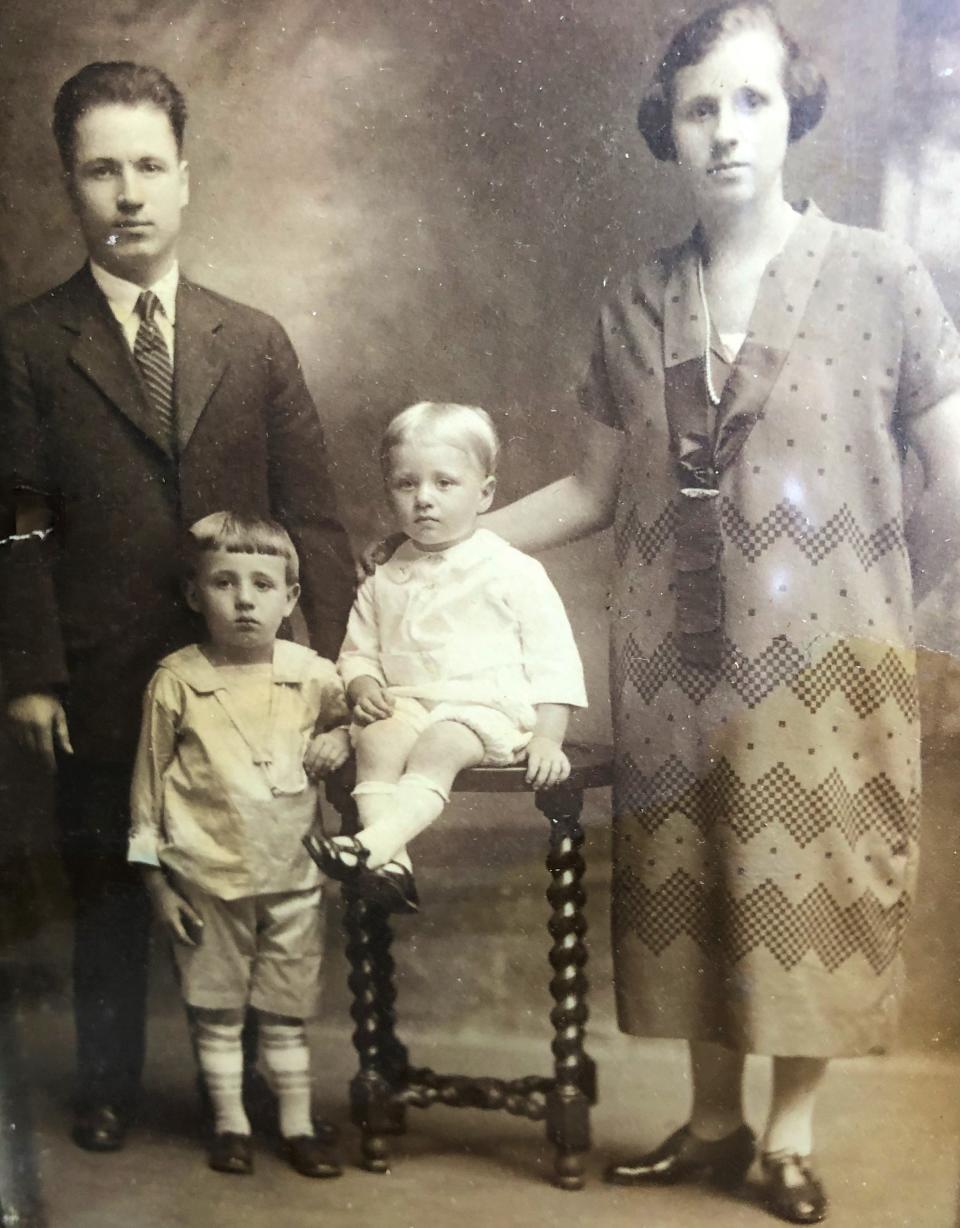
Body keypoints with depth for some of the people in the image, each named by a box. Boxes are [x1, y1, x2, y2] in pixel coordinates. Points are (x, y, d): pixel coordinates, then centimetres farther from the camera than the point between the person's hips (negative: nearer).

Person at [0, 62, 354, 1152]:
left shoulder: (256, 344, 7)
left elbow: (311, 516, 4)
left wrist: (334, 655, -4)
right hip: (101, 686, -1)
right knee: (107, 895, 13)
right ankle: (107, 1085, 33)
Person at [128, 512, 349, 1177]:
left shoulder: (315, 676, -4)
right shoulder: (175, 681, -8)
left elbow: (351, 722, 18)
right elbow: (148, 782, -1)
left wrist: (340, 743, -6)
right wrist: (156, 878, -1)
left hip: (292, 875, 1)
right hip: (208, 878, -1)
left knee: (287, 1011, 13)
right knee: (217, 1013, 12)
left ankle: (298, 1124, 28)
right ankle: (230, 1122, 29)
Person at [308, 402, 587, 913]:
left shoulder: (513, 571, 3)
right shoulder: (383, 582, 16)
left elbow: (554, 660, 1)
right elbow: (358, 650, 21)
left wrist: (547, 738, -8)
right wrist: (363, 684, -4)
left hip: (485, 707, -4)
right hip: (403, 704, 4)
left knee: (439, 747, -33)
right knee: (376, 741, -28)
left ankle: (373, 844, -49)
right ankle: (392, 861, -39)